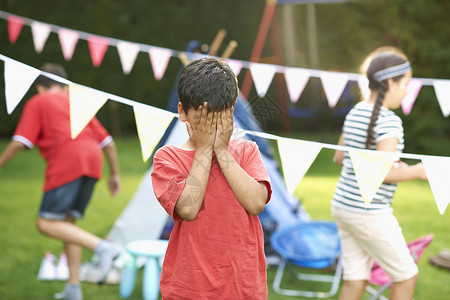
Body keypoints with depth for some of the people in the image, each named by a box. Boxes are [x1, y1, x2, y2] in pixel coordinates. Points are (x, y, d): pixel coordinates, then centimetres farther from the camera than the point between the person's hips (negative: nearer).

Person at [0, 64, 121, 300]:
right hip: (92, 159, 7)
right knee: (67, 221, 15)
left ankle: (102, 247, -23)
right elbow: (107, 142, 25)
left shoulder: (37, 103, 14)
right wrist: (115, 174, 31)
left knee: (46, 223, -5)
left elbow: (20, 142, 1)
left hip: (67, 162, -6)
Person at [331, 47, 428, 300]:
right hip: (370, 214, -8)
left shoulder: (355, 113, 7)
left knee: (357, 279, 13)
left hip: (343, 206, 8)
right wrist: (418, 171, -9)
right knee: (407, 276, 9)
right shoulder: (389, 121, -18)